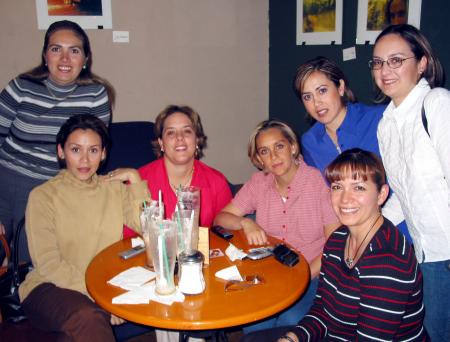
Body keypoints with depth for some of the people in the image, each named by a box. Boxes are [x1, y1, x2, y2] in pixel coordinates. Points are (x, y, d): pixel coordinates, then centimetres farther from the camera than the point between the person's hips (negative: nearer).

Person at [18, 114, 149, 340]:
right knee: (87, 317, -37)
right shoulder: (43, 196, -2)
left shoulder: (114, 188, 10)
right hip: (49, 287, -4)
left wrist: (135, 179, -6)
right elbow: (48, 264, -10)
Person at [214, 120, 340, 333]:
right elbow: (220, 219, 5)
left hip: (313, 274, -2)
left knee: (290, 320, -28)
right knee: (254, 323, -24)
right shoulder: (258, 183, 4)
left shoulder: (319, 181, -7)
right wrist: (245, 223, -16)